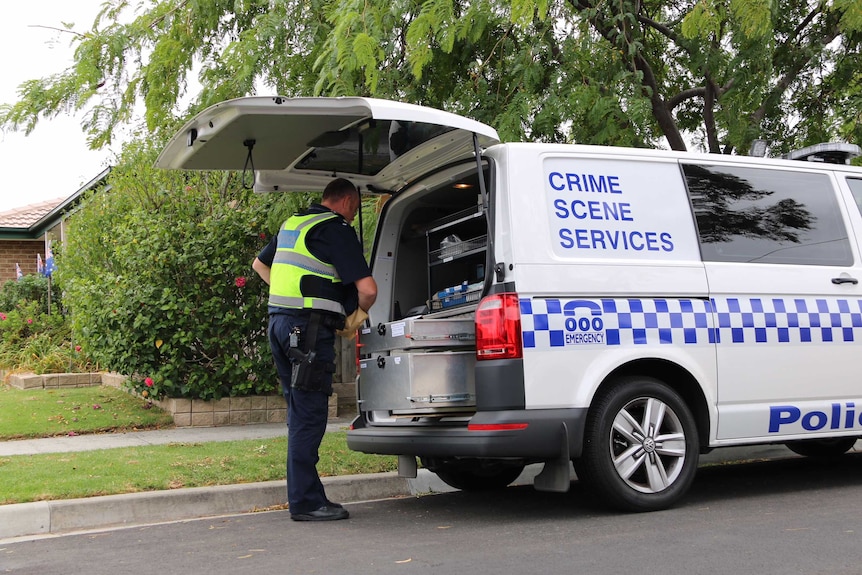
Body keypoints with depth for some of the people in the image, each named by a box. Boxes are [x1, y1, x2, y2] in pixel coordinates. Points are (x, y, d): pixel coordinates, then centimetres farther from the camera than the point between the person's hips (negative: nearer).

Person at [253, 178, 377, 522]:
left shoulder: (292, 223, 19)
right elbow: (367, 288, -14)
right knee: (309, 415, -6)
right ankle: (305, 503, -3)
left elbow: (260, 264, 34)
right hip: (309, 327, -9)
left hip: (279, 321, 9)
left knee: (300, 411, 13)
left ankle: (306, 496, 17)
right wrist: (356, 316, 6)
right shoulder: (336, 229, -7)